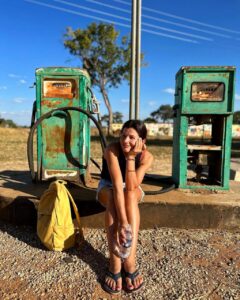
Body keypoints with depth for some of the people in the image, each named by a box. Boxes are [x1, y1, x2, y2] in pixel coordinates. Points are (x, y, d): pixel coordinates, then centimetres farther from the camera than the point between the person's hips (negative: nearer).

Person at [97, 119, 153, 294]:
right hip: (108, 188, -1)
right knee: (113, 198, -36)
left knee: (130, 194, -35)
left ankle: (130, 261, -37)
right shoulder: (112, 149, -29)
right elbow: (117, 185, -40)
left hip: (133, 191, 1)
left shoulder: (146, 157, -21)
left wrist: (130, 157, -39)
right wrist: (122, 222, -47)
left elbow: (131, 186, -31)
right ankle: (115, 264, -36)